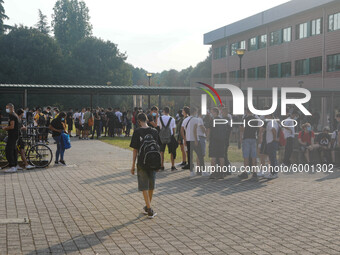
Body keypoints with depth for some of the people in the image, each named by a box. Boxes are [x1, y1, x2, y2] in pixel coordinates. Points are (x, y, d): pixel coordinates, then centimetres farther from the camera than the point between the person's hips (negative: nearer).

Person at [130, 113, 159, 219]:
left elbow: (135, 150, -8)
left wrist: (133, 165, -1)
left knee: (144, 187, 2)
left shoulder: (137, 132, -9)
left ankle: (150, 210, -6)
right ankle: (147, 207, 33)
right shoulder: (154, 131, 1)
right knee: (151, 186, 17)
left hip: (142, 163, -4)